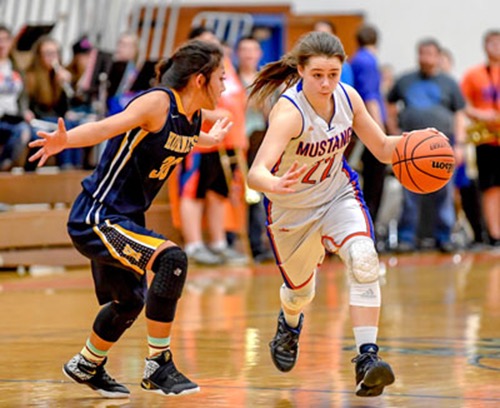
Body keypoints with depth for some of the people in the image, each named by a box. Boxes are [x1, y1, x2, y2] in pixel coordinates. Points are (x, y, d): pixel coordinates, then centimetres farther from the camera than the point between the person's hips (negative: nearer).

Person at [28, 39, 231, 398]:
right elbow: (107, 126, -37)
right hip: (96, 218, -10)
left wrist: (210, 140, 45)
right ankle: (159, 365, -19)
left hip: (124, 220, 10)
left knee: (129, 302, 26)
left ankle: (87, 366, 53)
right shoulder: (158, 102, -21)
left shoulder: (192, 118, 4)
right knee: (171, 258, -29)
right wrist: (65, 140, -55)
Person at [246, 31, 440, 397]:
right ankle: (290, 325, 56)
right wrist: (275, 184, -70)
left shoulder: (348, 98, -17)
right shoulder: (289, 111, -33)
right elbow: (256, 173, -46)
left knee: (364, 261, -26)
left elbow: (383, 149, -3)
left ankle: (367, 358, -27)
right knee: (301, 290, 17)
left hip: (338, 195, 3)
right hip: (292, 208, -3)